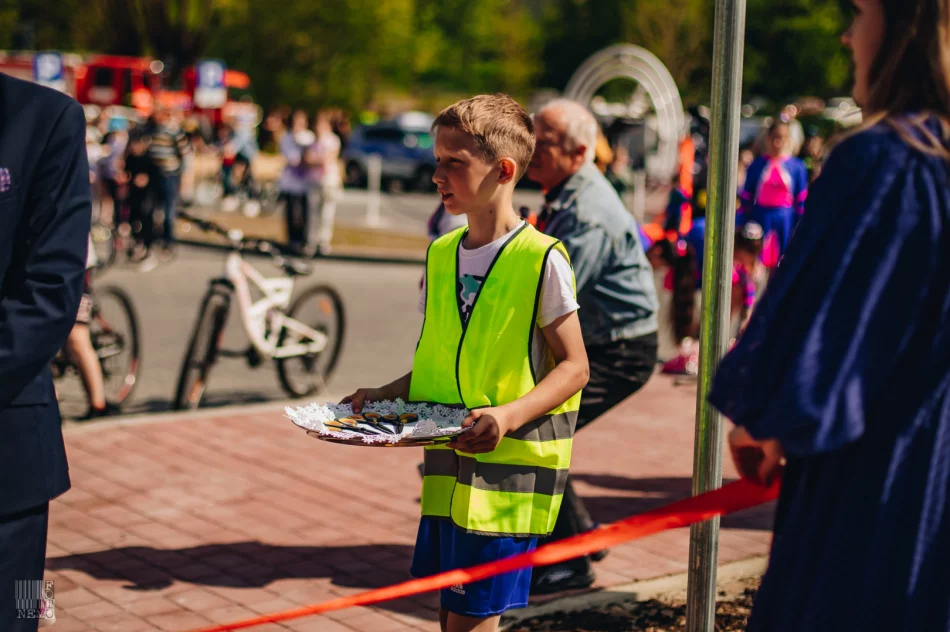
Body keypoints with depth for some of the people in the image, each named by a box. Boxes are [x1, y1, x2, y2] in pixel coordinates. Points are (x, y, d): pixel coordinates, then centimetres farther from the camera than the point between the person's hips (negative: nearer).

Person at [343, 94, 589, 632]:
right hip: (448, 467, 7)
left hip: (512, 465, -7)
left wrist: (509, 414, -26)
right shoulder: (442, 255, 10)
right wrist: (386, 396, 2)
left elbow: (574, 367, -11)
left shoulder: (542, 259, -11)